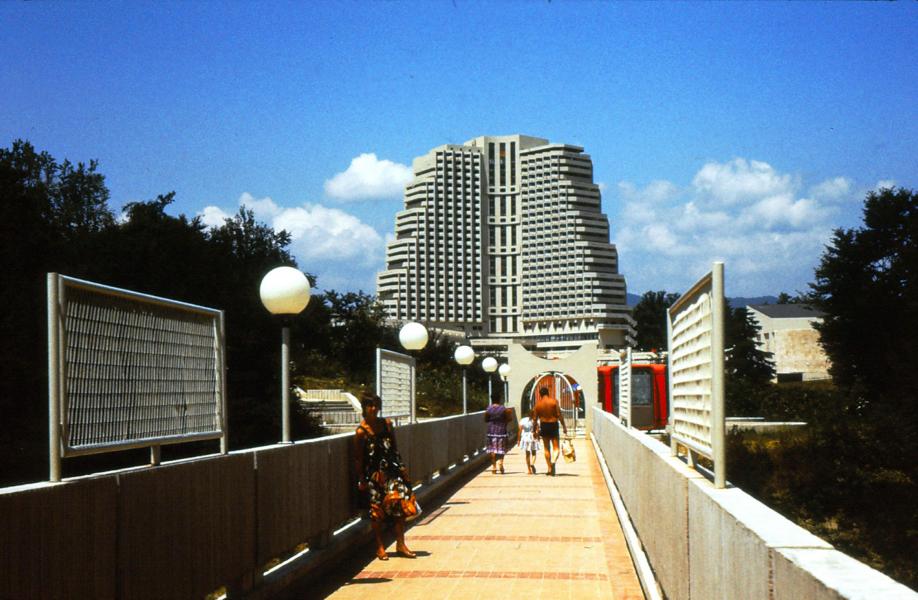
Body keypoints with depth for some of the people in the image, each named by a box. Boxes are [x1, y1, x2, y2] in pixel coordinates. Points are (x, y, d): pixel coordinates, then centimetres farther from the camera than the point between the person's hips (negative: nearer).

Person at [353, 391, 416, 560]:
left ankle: (400, 544, 5)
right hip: (373, 474, -4)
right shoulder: (361, 431, -9)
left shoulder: (387, 424, 5)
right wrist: (361, 480, -6)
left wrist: (401, 466, 9)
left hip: (391, 470, 4)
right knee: (376, 508, 2)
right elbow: (358, 458, -5)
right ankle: (380, 547, 14)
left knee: (400, 502, -4)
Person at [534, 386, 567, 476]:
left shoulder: (538, 404, 0)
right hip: (553, 425, -2)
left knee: (546, 448, 13)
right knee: (556, 447, 1)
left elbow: (535, 418, 4)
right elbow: (559, 415, -9)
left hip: (543, 426, 2)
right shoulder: (554, 401, -6)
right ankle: (553, 461, -28)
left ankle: (549, 468, 14)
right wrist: (564, 427, -2)